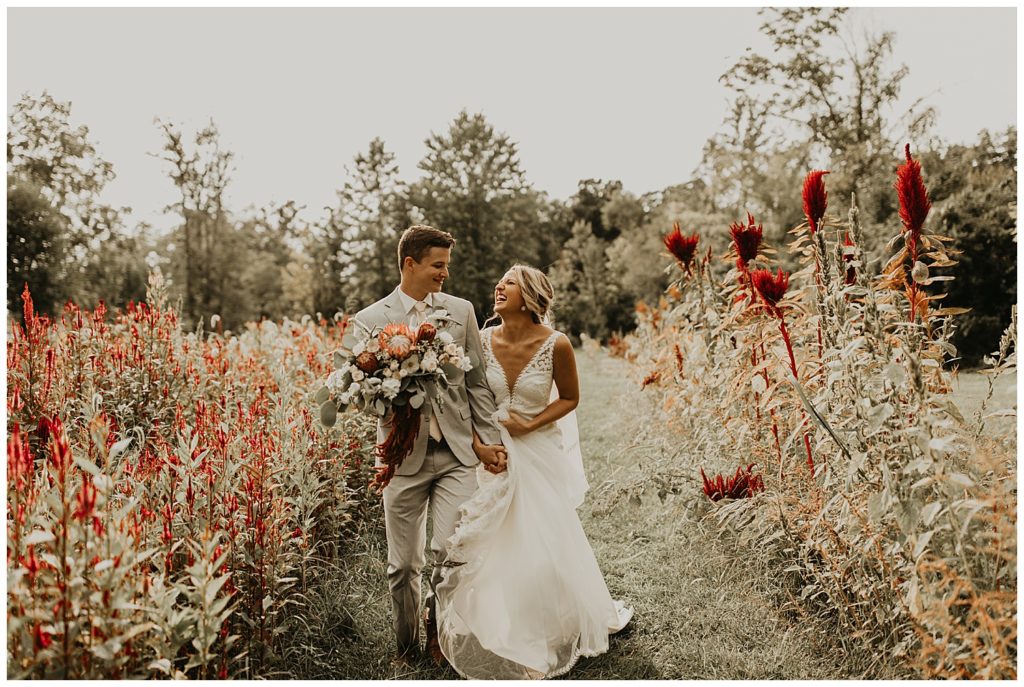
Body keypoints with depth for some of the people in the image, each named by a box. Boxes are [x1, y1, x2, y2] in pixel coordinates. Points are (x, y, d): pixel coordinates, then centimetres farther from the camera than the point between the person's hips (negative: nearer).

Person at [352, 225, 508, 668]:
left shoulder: (461, 311, 7)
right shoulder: (370, 320, 1)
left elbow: (477, 382, 9)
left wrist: (489, 441, 5)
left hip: (457, 453, 1)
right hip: (404, 456, -1)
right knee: (404, 564, 9)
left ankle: (437, 626, 23)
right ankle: (407, 646, 32)